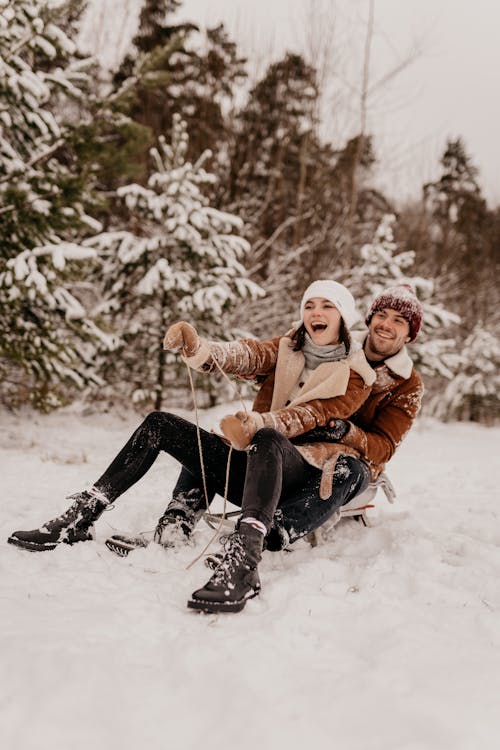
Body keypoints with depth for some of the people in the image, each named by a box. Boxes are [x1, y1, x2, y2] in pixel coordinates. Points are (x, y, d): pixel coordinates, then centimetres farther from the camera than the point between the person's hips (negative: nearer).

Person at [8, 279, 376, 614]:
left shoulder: (355, 375, 2)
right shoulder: (285, 350, 14)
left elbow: (311, 416, -15)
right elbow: (243, 355, -8)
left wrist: (255, 423, -35)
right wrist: (197, 348, -30)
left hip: (295, 471, -5)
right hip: (248, 464, 6)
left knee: (267, 441, -39)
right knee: (160, 424, -6)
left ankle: (242, 562, -59)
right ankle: (78, 521, -8)